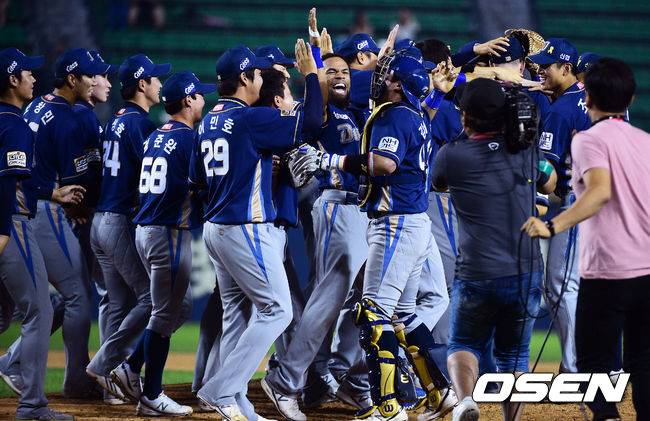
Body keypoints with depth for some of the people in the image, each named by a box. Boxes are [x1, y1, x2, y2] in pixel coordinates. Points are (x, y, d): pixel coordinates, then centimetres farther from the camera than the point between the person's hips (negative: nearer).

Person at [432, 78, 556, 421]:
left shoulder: (451, 155, -5)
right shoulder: (525, 151, 4)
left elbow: (437, 183, 20)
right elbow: (550, 184, 26)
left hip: (476, 277, -2)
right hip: (527, 275, 2)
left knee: (463, 344, 16)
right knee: (514, 354, 19)